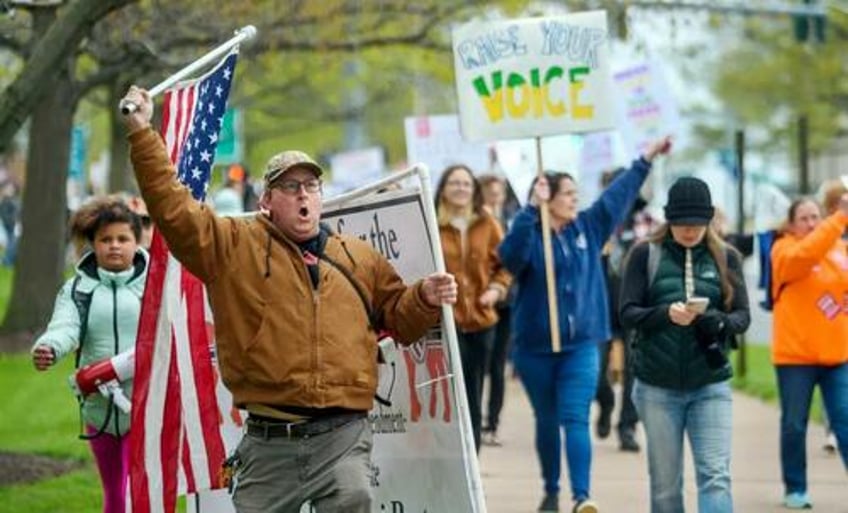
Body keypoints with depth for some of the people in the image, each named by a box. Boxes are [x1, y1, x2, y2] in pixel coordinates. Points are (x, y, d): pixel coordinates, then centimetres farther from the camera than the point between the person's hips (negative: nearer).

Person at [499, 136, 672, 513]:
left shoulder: (588, 227, 5)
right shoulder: (530, 236, -8)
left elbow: (618, 195, 15)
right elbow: (510, 253, -31)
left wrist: (646, 160, 19)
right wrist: (531, 207, -37)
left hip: (581, 345, 1)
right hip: (535, 347, -1)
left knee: (576, 420, -11)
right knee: (547, 422, 13)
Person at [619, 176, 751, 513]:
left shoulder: (726, 257, 5)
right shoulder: (645, 255, 1)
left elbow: (742, 316, 2)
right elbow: (628, 314, -4)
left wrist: (717, 321, -21)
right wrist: (666, 314, -24)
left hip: (710, 386, 0)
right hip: (657, 387, 0)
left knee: (716, 476, -12)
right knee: (665, 485, 7)